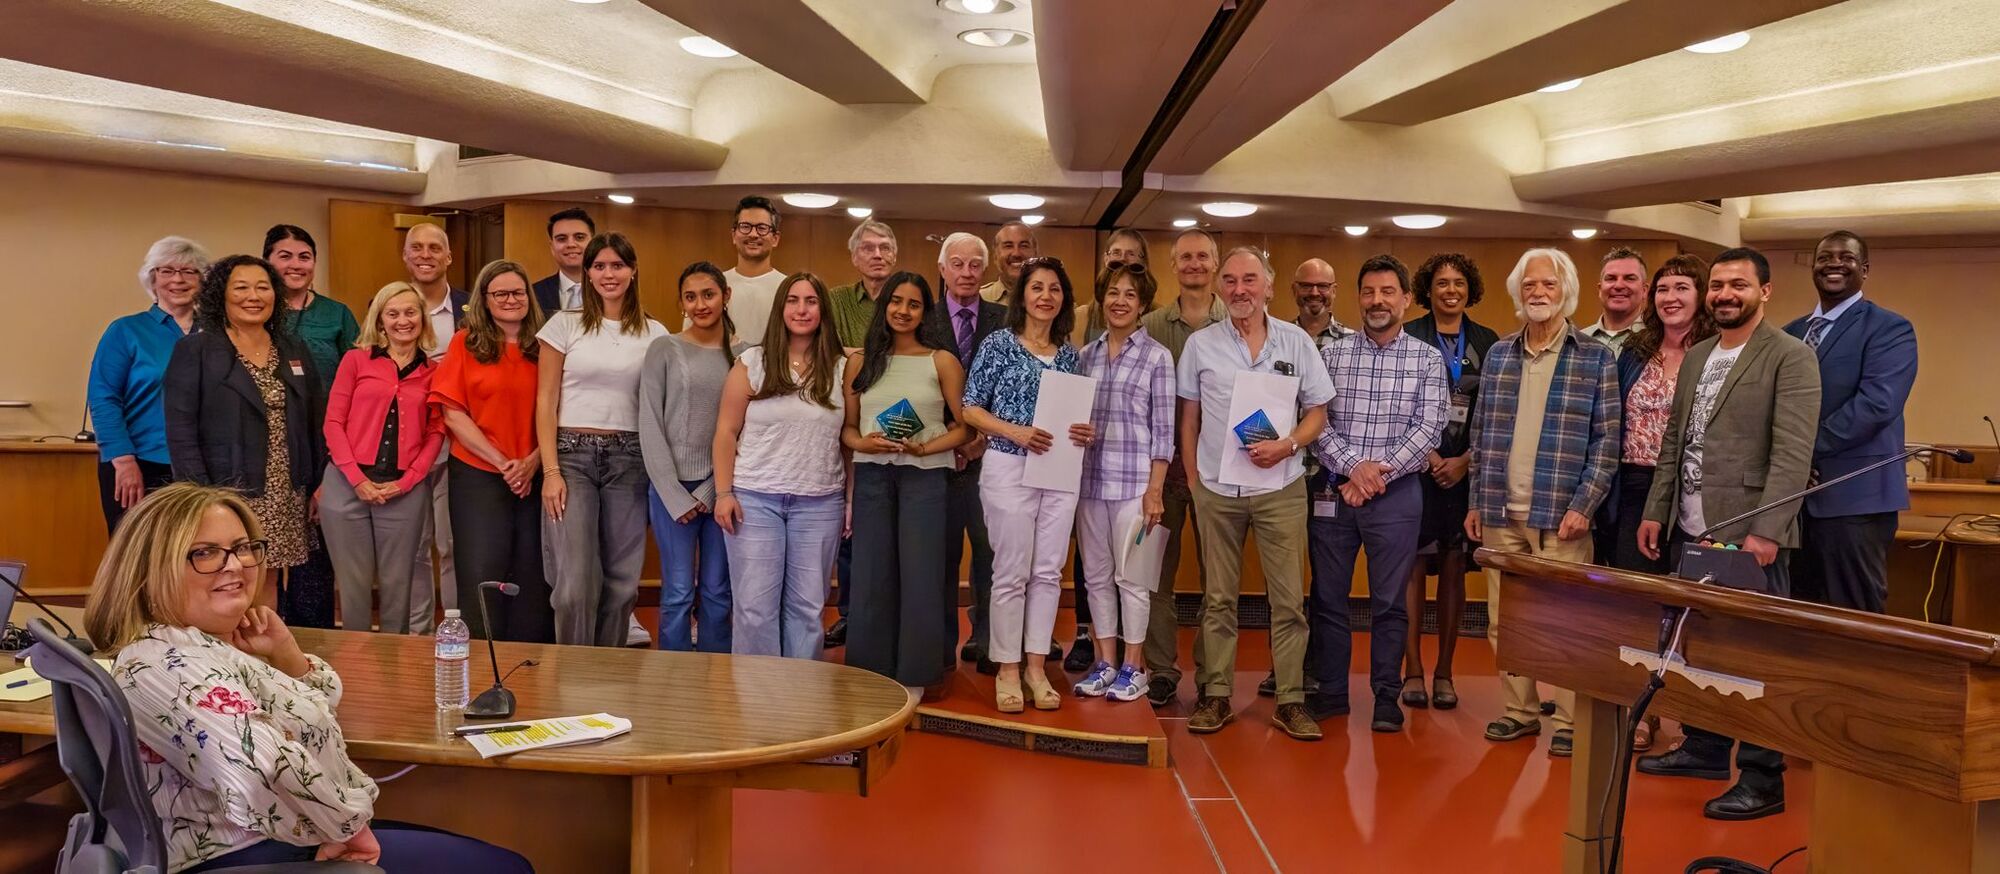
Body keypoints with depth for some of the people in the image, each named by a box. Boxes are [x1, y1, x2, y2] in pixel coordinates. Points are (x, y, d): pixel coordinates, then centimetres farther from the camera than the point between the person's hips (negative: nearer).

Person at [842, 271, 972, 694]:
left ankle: (916, 675, 10)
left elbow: (963, 427, 1)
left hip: (925, 474, -2)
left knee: (920, 573, -1)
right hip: (871, 474, 2)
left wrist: (925, 448, -14)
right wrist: (863, 443, -9)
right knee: (872, 574, 5)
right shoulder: (860, 361, 10)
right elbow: (846, 426, 11)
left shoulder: (942, 361, 3)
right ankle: (873, 671, 15)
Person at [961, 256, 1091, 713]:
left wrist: (1086, 432, -5)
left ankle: (1036, 666, 15)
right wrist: (1016, 431, -17)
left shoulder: (1069, 354, 11)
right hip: (1009, 467, -4)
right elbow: (970, 408, -4)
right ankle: (1007, 669, 10)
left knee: (1048, 571, 6)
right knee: (1011, 572, 0)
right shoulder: (999, 344, -1)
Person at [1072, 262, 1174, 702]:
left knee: (1130, 576, 1)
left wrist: (1155, 488, -9)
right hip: (1088, 479, 4)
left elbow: (1163, 429, -4)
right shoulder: (1085, 354, 11)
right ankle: (1103, 662, 20)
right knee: (1096, 575, 9)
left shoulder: (1157, 356, -1)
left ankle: (1133, 666, 13)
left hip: (1134, 481, -4)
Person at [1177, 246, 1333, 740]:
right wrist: (1192, 480, 3)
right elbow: (1188, 417, 8)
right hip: (1216, 490, 1)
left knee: (1288, 597, 0)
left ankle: (1290, 700, 9)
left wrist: (1287, 445, -13)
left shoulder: (1296, 342, 2)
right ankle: (1215, 695, 15)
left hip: (1280, 488, 0)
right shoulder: (1201, 344, 3)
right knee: (1218, 598, 7)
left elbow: (1318, 413, 5)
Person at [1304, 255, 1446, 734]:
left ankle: (1386, 697, 17)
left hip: (1396, 494, -1)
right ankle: (1329, 692, 19)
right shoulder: (1330, 353, 4)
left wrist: (1377, 474, -13)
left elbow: (1428, 428, -5)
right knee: (1328, 597, 7)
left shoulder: (1427, 359, 2)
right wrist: (1353, 465, -16)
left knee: (1389, 602, 5)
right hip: (1333, 491, 1)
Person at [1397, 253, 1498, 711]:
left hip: (1466, 470, 2)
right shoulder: (1407, 338, 3)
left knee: (1454, 569, 4)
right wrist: (1428, 455, -9)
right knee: (1413, 565, -3)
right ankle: (1413, 671, 4)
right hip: (1416, 467, -2)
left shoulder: (1488, 343, 10)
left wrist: (1465, 460, -4)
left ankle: (1444, 673, 12)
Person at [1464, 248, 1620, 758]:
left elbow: (1606, 439, -4)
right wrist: (1477, 502, 9)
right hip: (1501, 513, 4)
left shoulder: (1595, 358, 0)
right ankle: (1520, 711, 21)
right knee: (1503, 619, 9)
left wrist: (1582, 506, -11)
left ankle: (1570, 722, 11)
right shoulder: (1498, 355, 11)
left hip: (1560, 515, -4)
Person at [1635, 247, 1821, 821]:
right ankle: (1704, 749, 28)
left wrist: (1766, 531, -21)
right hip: (1691, 534, 7)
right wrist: (1656, 512, 13)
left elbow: (1793, 452, -14)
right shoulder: (1695, 357, 16)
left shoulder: (1791, 357, -6)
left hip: (1749, 536, -7)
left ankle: (1762, 781, 7)